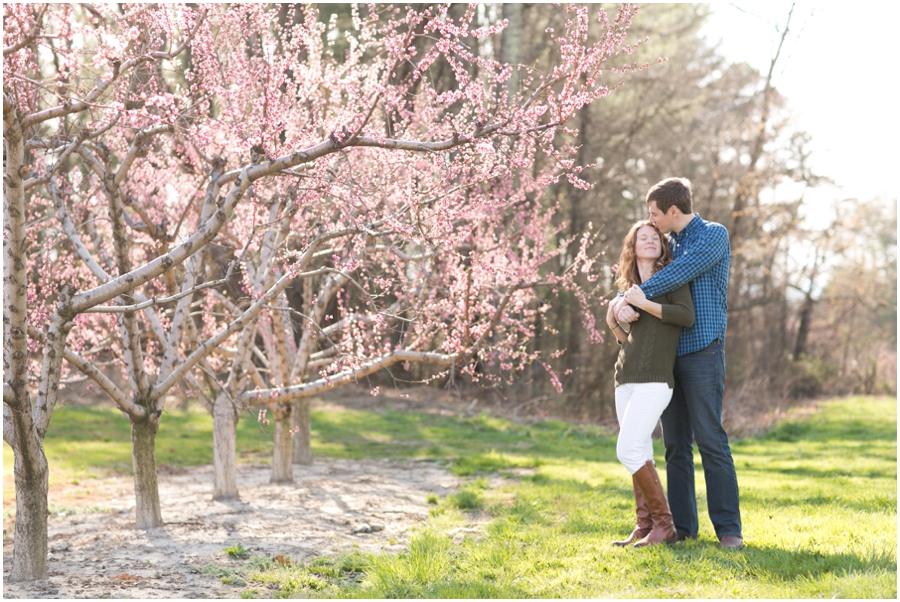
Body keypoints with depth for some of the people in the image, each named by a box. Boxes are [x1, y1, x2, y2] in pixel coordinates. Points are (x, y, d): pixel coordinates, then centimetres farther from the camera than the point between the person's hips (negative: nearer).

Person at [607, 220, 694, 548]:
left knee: (629, 450, -15)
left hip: (654, 379, -7)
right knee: (640, 454, 7)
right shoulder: (629, 287, 19)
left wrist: (643, 303, -15)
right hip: (626, 379, 7)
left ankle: (664, 524, -8)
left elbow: (687, 316, -14)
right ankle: (645, 526, 12)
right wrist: (612, 321, 6)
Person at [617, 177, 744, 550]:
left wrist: (643, 293, -12)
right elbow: (633, 286, 13)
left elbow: (684, 271, -18)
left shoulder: (714, 235, -2)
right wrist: (623, 306, -10)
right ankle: (682, 525, 11)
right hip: (667, 354, 7)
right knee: (675, 445, 6)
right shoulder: (667, 245, 18)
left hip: (702, 351, -7)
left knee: (710, 440, -9)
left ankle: (728, 528, -5)